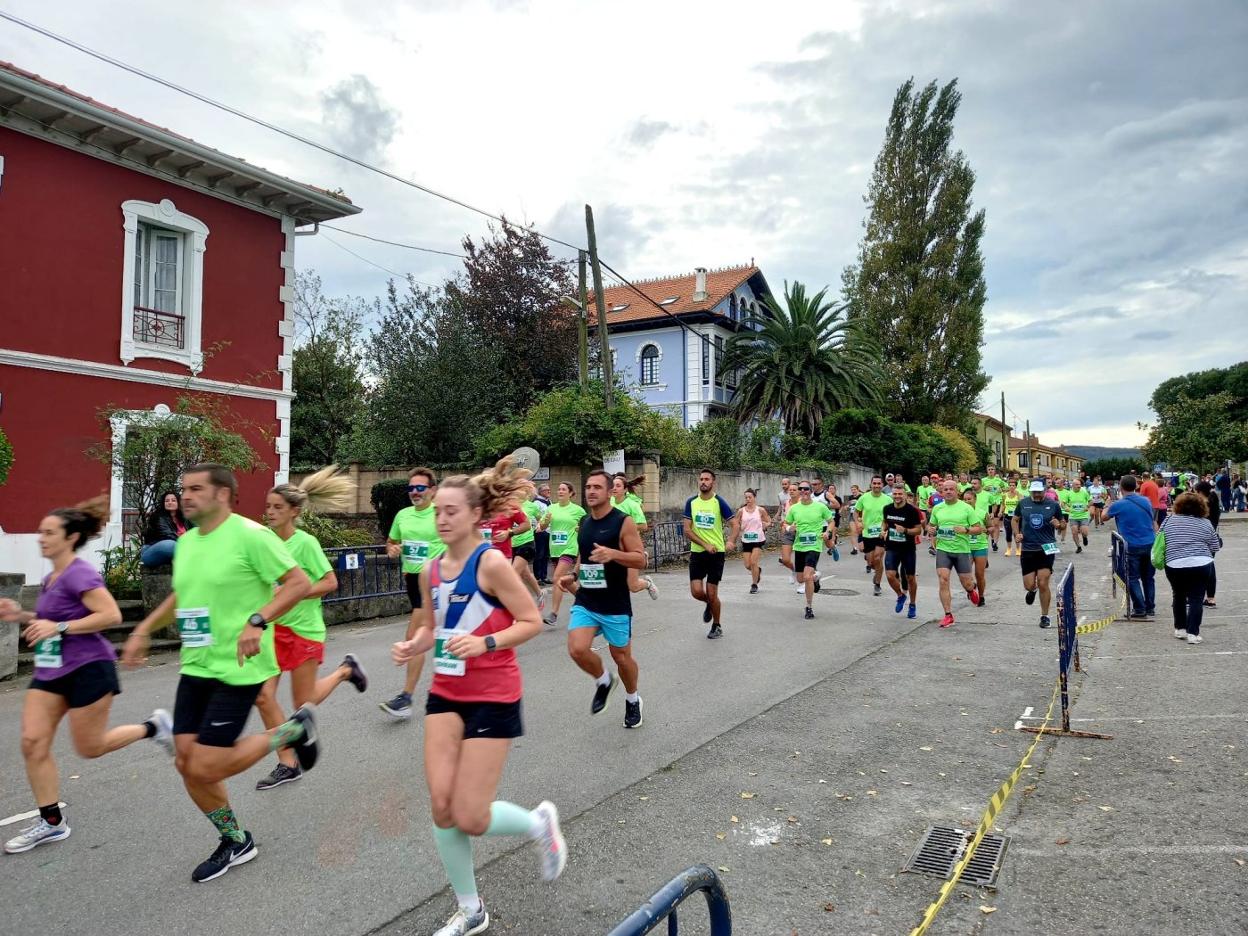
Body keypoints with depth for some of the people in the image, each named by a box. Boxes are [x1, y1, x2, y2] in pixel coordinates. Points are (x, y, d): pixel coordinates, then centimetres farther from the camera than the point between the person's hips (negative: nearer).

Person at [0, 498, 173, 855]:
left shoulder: (80, 574, -17)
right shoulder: (51, 578, 11)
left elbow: (111, 615, -25)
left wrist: (58, 627, -26)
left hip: (87, 669, -9)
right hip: (50, 671, 9)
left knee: (89, 747, 1)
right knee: (32, 743, 1)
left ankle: (154, 726, 23)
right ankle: (51, 822, 12)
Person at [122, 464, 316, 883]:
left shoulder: (249, 535, -16)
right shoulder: (185, 542, 9)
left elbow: (300, 583, -18)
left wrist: (258, 621, -27)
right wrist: (142, 631, 18)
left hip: (237, 670, -8)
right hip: (195, 667, 8)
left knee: (206, 768, -9)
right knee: (186, 762, 8)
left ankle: (295, 730, 13)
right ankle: (235, 842, 30)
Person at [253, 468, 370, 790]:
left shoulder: (306, 543, -15)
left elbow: (330, 582, -15)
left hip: (303, 629, -5)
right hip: (273, 627, 5)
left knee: (303, 704, 5)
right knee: (262, 696, -4)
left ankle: (345, 670, 33)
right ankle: (288, 765, 12)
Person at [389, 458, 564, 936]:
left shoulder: (492, 562, -16)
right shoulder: (431, 570, 4)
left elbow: (532, 621, -13)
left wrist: (486, 643, -27)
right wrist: (412, 646, -4)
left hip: (493, 698, -6)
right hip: (446, 695, 6)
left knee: (470, 818, -3)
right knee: (441, 806, 2)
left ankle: (539, 822, 29)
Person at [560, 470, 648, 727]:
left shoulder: (624, 522, -11)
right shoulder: (584, 522, 7)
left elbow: (641, 559, -14)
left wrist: (613, 554, -30)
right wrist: (572, 575, 5)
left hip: (615, 604, -4)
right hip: (585, 602, 4)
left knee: (622, 657, 9)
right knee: (577, 649, -16)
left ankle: (633, 700, 38)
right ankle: (603, 681, 15)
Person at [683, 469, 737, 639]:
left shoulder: (719, 502, -7)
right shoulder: (691, 502, 0)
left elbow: (734, 524, -7)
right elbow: (687, 530, -2)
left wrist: (730, 541, -26)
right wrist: (705, 545, -14)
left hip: (716, 553, -2)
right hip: (697, 552, 2)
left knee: (712, 594, 0)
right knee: (696, 592, -6)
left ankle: (716, 627, 24)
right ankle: (709, 605, 30)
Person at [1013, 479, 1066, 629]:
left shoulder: (1053, 505, -1)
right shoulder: (1023, 504, 1)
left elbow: (1063, 523, 9)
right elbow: (1015, 520, 15)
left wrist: (1058, 524, -14)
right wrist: (1016, 533, -3)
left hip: (1046, 549, -1)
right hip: (1027, 550, 2)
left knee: (1043, 584, -5)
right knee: (1029, 585, 2)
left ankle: (1045, 616, 12)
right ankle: (1032, 590, 42)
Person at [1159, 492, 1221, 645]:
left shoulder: (1169, 520, 3)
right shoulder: (1205, 523, 1)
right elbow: (1215, 548, 5)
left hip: (1174, 565, 1)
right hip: (1201, 565, -1)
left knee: (1178, 596, 17)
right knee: (1196, 599, 4)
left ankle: (1180, 628, 21)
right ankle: (1193, 633, -1)